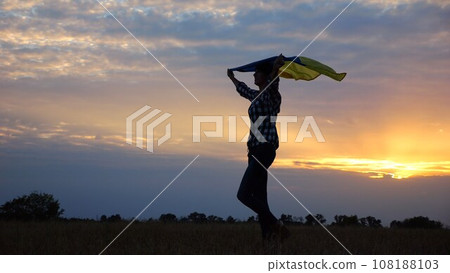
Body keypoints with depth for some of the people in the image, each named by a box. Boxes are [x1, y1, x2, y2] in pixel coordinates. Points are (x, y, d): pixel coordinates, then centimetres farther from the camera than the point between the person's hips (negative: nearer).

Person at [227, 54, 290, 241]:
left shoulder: (271, 94, -5)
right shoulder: (257, 96, 20)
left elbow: (273, 81, -30)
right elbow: (243, 90, 44)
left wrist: (276, 67, -51)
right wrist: (232, 79, 61)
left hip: (264, 150, -10)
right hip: (255, 151, 10)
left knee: (244, 195, -16)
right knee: (259, 199, 4)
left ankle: (276, 226, -12)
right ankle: (268, 237, 2)